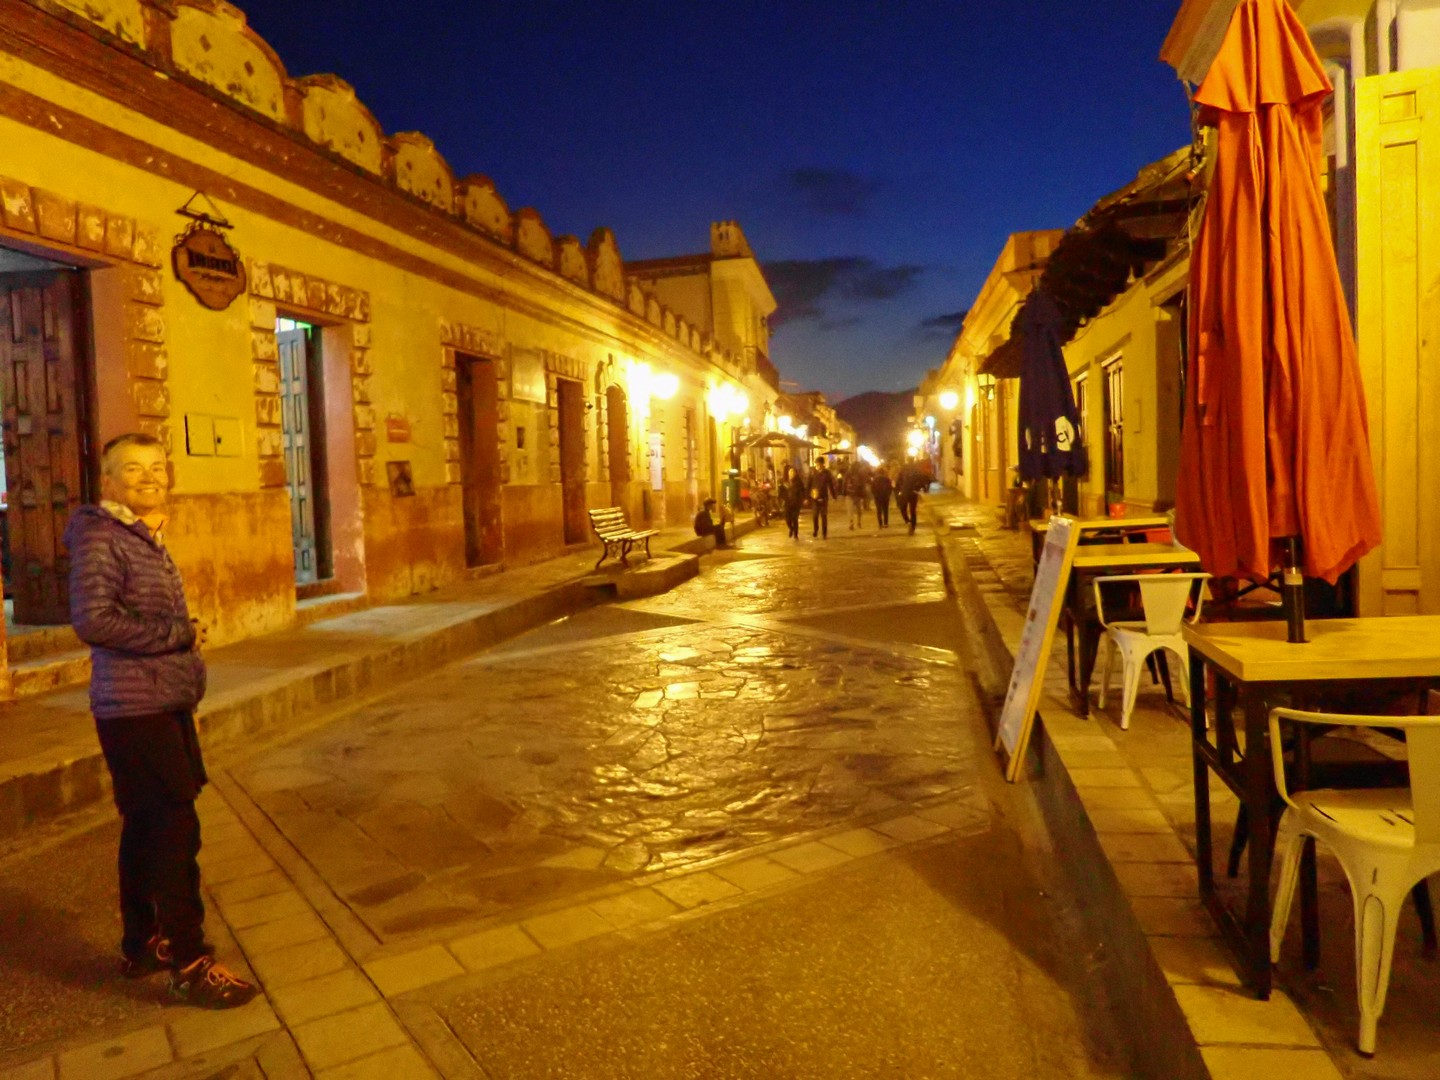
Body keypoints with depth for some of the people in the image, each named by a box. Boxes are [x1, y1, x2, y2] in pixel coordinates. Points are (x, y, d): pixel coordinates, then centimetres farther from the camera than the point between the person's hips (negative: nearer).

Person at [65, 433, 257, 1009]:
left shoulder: (147, 538, 16)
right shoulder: (99, 537, -12)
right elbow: (93, 620, -22)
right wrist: (181, 634, -17)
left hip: (166, 704, 9)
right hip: (135, 708, -9)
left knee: (147, 827, 17)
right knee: (176, 830, -7)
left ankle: (140, 945, 30)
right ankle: (190, 963, 1)